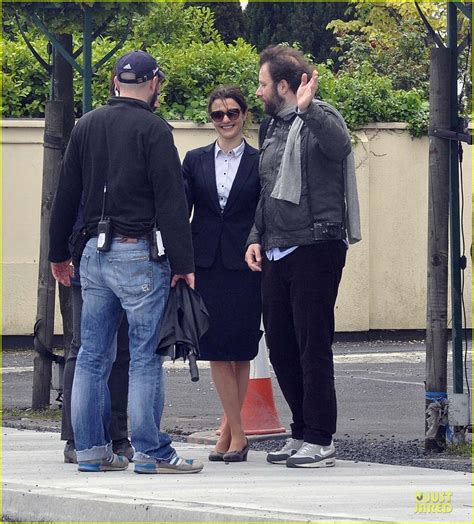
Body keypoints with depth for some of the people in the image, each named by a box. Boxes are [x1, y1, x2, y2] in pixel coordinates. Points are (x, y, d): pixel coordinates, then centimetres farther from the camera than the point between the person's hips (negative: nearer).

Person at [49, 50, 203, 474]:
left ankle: (91, 449, 11)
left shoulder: (86, 126, 11)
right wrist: (183, 263, -11)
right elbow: (171, 201, -11)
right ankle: (151, 452, -3)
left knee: (92, 356, 9)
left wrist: (59, 252, 22)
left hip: (95, 253, 6)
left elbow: (66, 195, 15)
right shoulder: (153, 129, -8)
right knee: (146, 358, -3)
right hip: (140, 254, -6)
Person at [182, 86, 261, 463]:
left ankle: (230, 430, 9)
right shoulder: (196, 161, 9)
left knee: (240, 350, 0)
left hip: (243, 264, -2)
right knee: (217, 350, -2)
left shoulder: (259, 162, 4)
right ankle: (237, 434, 3)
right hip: (206, 263, 2)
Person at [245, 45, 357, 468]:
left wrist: (307, 109, -41)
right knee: (280, 348, 11)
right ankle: (302, 434, 21)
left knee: (313, 347, -6)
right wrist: (256, 238, 15)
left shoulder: (320, 118, -6)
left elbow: (340, 146, -30)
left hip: (314, 249, -9)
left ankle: (320, 441, -2)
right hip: (276, 256, 9)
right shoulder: (275, 128, 19)